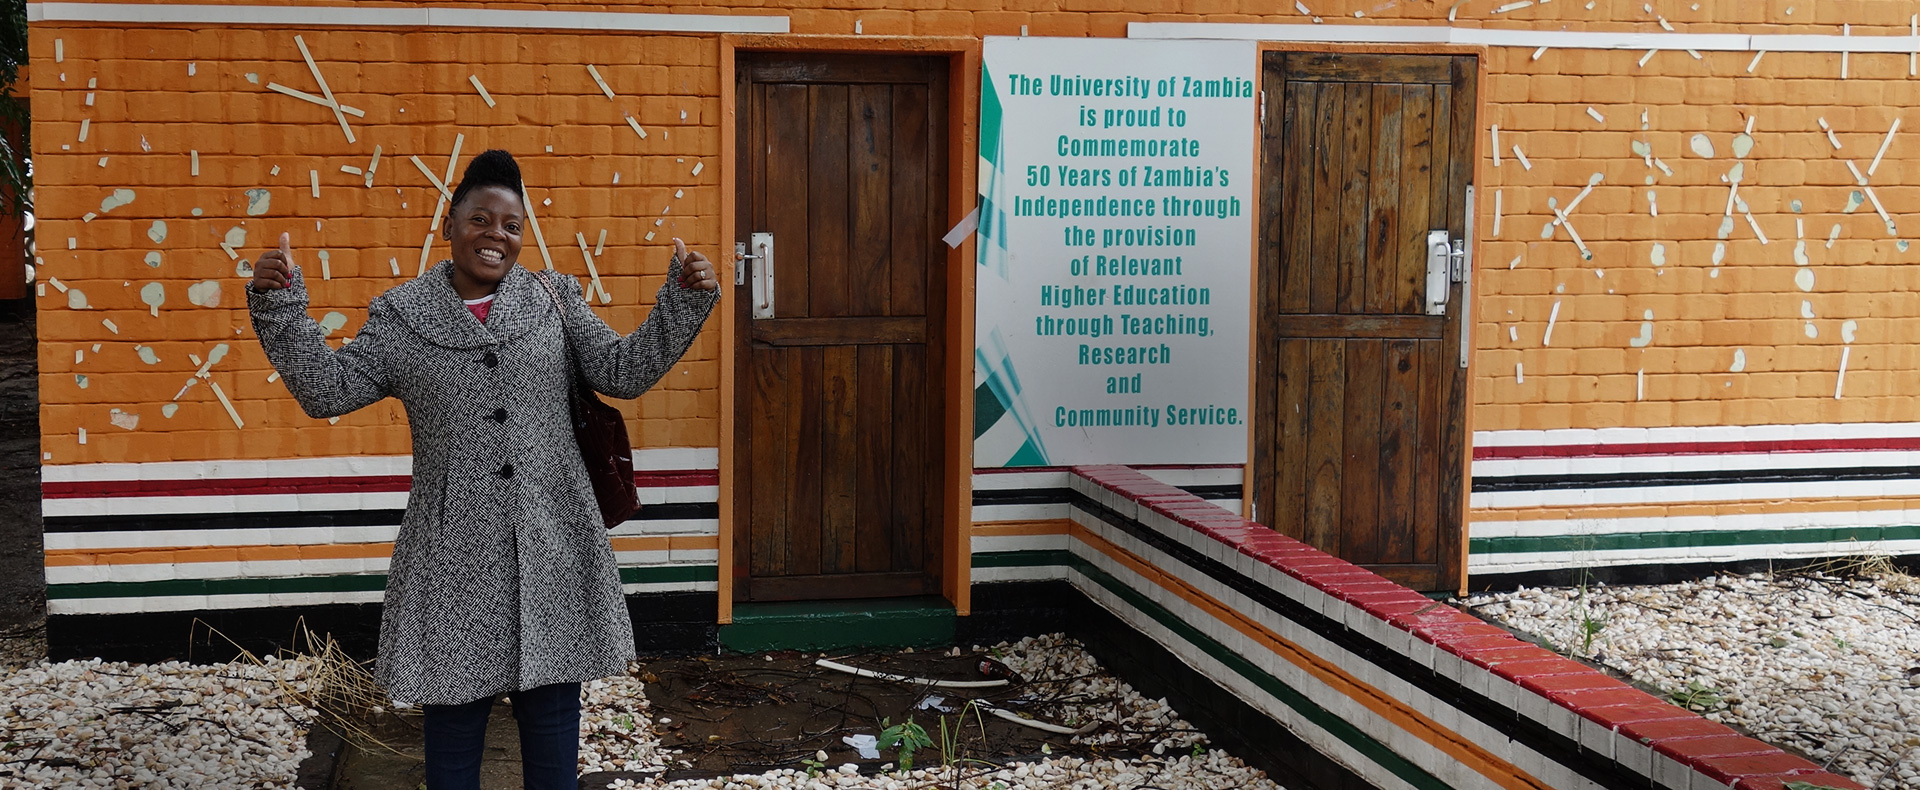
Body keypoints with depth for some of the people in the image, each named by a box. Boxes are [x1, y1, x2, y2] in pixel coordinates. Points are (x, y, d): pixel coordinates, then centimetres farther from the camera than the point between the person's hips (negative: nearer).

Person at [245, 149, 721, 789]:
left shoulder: (555, 299, 7)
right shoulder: (400, 317, 3)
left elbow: (623, 372, 6)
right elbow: (327, 390, 0)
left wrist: (684, 300, -4)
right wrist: (278, 305, -9)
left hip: (551, 544, 1)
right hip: (455, 551, -1)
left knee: (552, 700, 8)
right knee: (454, 703, 7)